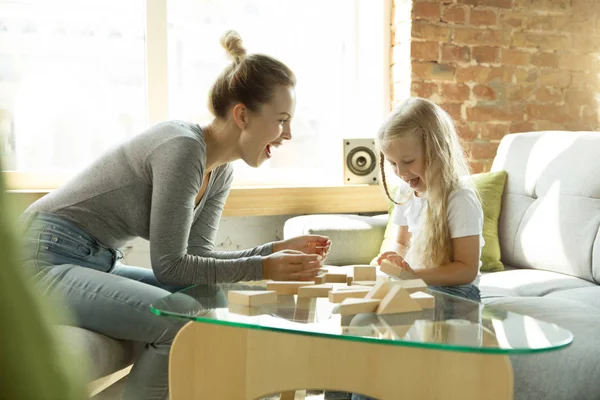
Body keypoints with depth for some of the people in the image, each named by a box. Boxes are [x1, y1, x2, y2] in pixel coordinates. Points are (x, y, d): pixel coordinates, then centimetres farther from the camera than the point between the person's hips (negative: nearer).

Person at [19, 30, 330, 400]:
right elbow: (170, 265, -21)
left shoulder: (221, 172, 4)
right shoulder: (183, 148, -23)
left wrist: (277, 250, -6)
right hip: (46, 261, -9)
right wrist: (261, 268, -19)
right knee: (183, 323, -24)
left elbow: (196, 255, 3)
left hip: (98, 263, 9)